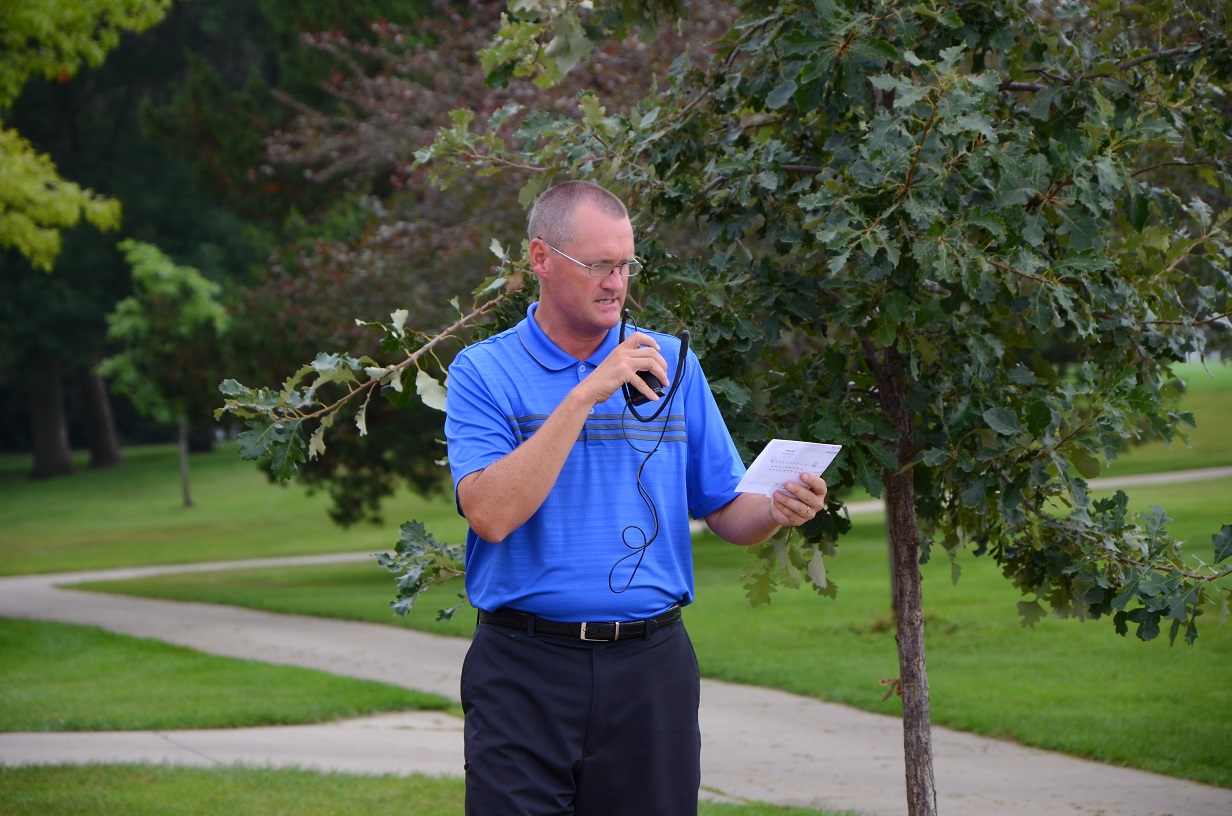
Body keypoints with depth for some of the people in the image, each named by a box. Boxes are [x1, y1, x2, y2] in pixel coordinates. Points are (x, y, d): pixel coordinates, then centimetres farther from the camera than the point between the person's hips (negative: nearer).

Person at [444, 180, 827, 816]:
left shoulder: (671, 364, 10)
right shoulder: (483, 373, -1)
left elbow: (724, 513, 11)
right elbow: (491, 515, -16)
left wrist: (777, 511, -12)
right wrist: (585, 395, -18)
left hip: (651, 668, 3)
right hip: (526, 671, -3)